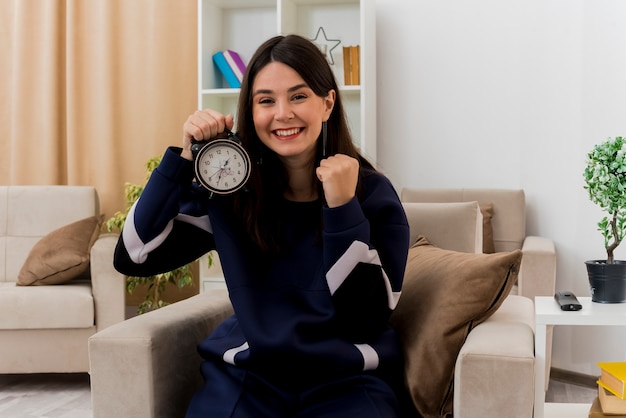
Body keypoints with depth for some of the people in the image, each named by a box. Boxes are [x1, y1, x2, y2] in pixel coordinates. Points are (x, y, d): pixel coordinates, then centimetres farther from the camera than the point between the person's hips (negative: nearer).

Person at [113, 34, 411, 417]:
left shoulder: (372, 192, -6)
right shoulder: (230, 188, -1)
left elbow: (365, 319, -11)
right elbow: (135, 258, -5)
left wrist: (343, 208, -21)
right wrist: (186, 157, -12)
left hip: (347, 380, -1)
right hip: (248, 374, 1)